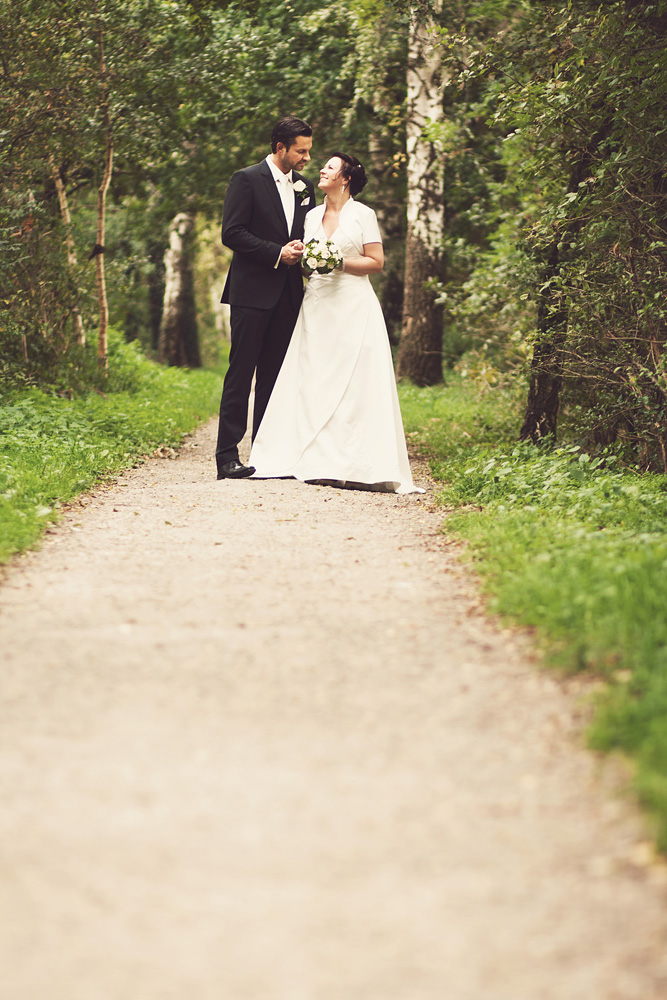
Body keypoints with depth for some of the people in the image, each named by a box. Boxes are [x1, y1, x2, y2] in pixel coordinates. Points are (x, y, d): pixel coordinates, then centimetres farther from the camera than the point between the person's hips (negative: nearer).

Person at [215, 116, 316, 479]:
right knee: (241, 373, -7)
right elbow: (232, 233, -10)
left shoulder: (304, 187, 15)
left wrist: (302, 249, -1)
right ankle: (227, 456, -7)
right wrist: (277, 253, -15)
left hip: (287, 295, 6)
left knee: (274, 375, 6)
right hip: (253, 290, -6)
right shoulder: (247, 180, -4)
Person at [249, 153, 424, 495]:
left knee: (352, 384, -9)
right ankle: (317, 461, -3)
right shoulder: (312, 216, 15)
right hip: (316, 306, 5)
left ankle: (352, 464, -9)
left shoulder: (363, 214, 1)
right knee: (314, 383, -3)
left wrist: (340, 262, -13)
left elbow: (376, 262, -2)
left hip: (353, 307, -5)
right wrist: (302, 260, -2)